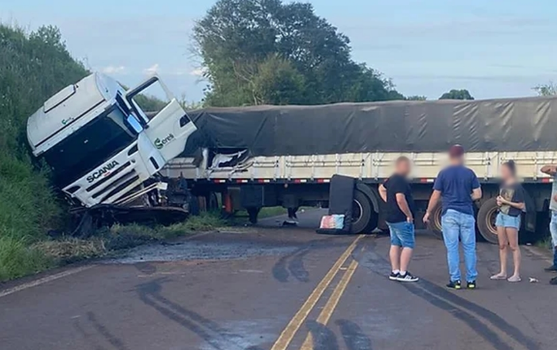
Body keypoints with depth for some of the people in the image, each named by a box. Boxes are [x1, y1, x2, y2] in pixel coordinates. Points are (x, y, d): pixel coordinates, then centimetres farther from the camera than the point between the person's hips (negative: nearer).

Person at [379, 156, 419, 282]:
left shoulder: (391, 179, 13)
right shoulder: (400, 181, -19)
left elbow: (381, 189, 31)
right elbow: (400, 200, -29)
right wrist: (409, 215, -20)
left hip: (392, 218, 10)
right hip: (402, 219, -10)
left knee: (395, 244, 12)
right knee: (408, 245, -6)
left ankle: (395, 272, 16)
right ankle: (403, 273, -7)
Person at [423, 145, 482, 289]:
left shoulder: (443, 173, -2)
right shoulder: (469, 173, 1)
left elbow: (435, 196, -2)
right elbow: (477, 194, -1)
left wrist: (428, 212, 9)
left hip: (449, 214, -1)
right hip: (466, 214, 1)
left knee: (452, 248, 3)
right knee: (469, 248, 8)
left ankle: (455, 280, 3)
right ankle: (471, 280, 10)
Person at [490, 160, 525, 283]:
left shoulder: (517, 187, -12)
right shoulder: (503, 185, 10)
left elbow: (521, 205, -14)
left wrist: (505, 201, -14)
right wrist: (499, 201, 2)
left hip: (512, 217, -7)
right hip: (501, 215, 7)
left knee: (513, 246, -4)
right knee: (502, 245, 9)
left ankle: (516, 274, 0)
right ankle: (503, 272, 14)